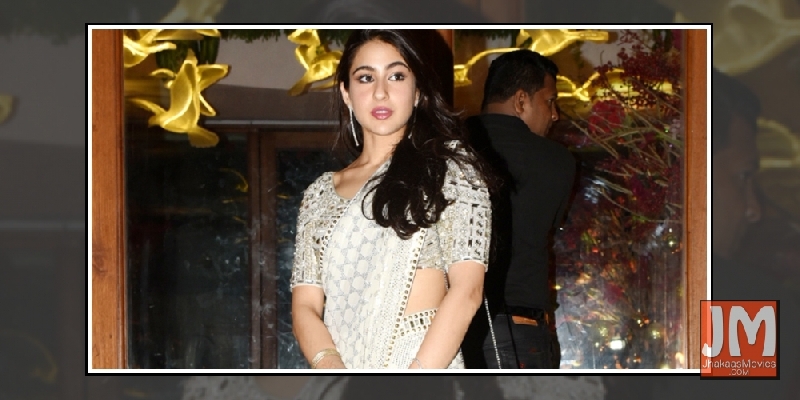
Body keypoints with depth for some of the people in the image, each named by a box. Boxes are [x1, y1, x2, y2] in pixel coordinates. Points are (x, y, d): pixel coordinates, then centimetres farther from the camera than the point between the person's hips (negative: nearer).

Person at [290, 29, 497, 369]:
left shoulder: (451, 166, 4)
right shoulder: (319, 194, 14)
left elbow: (466, 290, -7)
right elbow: (305, 306, 6)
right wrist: (330, 365, -14)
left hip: (427, 359, -3)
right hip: (339, 360, 3)